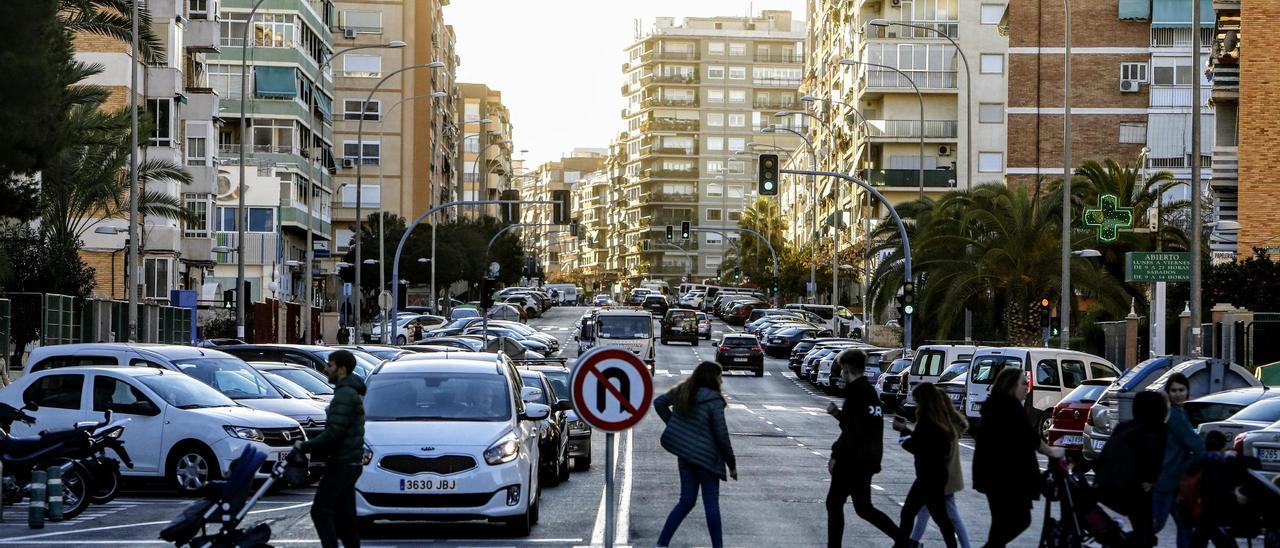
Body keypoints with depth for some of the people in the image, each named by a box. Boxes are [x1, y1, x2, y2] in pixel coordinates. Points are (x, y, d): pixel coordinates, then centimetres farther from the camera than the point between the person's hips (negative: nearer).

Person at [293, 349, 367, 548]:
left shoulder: (345, 394, -16)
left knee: (320, 512, -10)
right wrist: (313, 448, 15)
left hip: (341, 465, -10)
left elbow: (334, 433, -23)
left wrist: (306, 446, -13)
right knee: (344, 516, 11)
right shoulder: (352, 392, 18)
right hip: (350, 463, 10)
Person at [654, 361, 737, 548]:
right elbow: (722, 436, -13)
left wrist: (673, 424, 14)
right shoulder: (713, 401, -15)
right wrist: (732, 464, -4)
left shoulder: (682, 392, 4)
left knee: (686, 500, 14)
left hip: (684, 454, 6)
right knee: (711, 503, 4)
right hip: (706, 457, -6)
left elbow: (659, 402, 14)